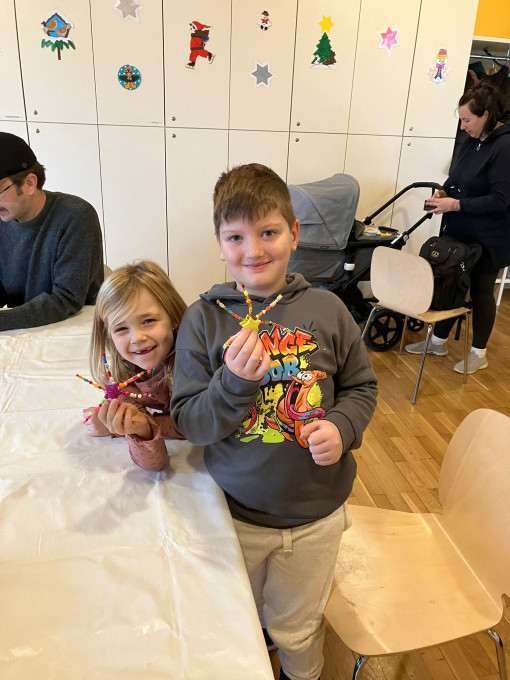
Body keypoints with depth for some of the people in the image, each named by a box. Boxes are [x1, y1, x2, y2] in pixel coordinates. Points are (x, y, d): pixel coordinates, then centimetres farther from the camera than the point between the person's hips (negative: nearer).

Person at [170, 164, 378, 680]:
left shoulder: (326, 310, -10)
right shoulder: (204, 318, -13)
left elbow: (361, 386, 3)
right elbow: (189, 424, -12)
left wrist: (342, 427, -17)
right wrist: (234, 381, -30)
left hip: (315, 513, 0)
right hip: (235, 510, 0)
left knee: (295, 628, 24)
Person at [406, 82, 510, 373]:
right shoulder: (473, 140, 3)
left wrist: (456, 204, -22)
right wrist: (444, 192, -1)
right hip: (459, 231, 7)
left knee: (481, 291, 6)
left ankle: (479, 354, 23)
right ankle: (439, 341, 30)